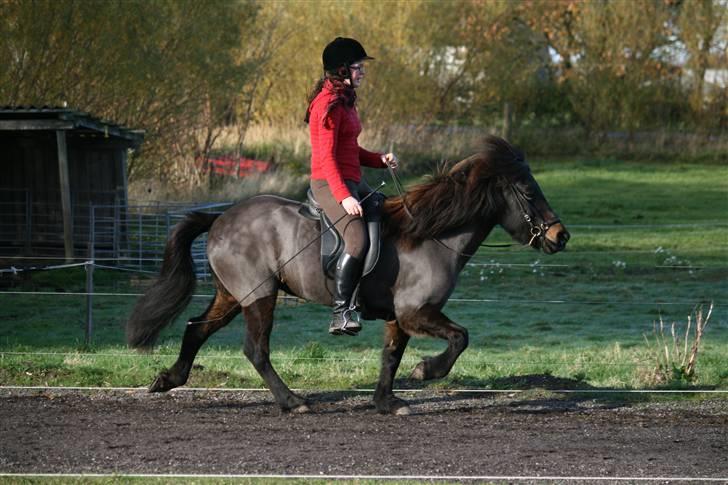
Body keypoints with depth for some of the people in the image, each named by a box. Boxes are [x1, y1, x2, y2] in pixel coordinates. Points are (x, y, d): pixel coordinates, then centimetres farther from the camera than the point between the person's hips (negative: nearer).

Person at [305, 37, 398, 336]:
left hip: (353, 182, 11)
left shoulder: (345, 101, 17)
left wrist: (380, 160, 7)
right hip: (330, 183, -11)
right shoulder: (328, 104, -14)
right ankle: (340, 314, -25)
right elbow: (327, 156, -20)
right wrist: (343, 196, -28)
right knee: (358, 241, -26)